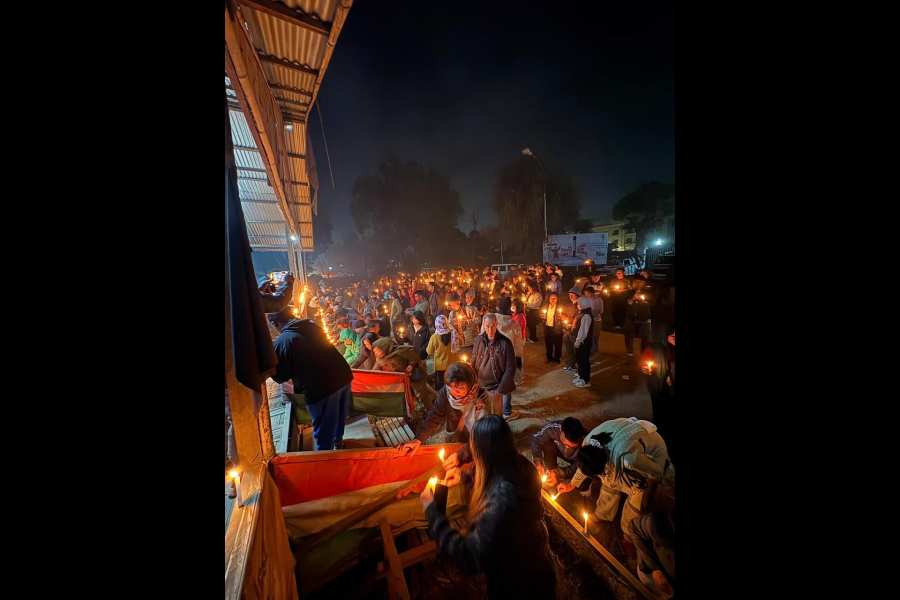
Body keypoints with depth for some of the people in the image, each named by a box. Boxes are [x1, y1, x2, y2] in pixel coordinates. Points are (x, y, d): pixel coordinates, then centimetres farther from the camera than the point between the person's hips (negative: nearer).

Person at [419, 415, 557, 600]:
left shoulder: (501, 501, -45)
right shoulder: (520, 465, -21)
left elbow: (470, 558, -35)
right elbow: (496, 477, 4)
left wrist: (432, 510, -31)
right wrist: (464, 477, 3)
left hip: (519, 582, -6)